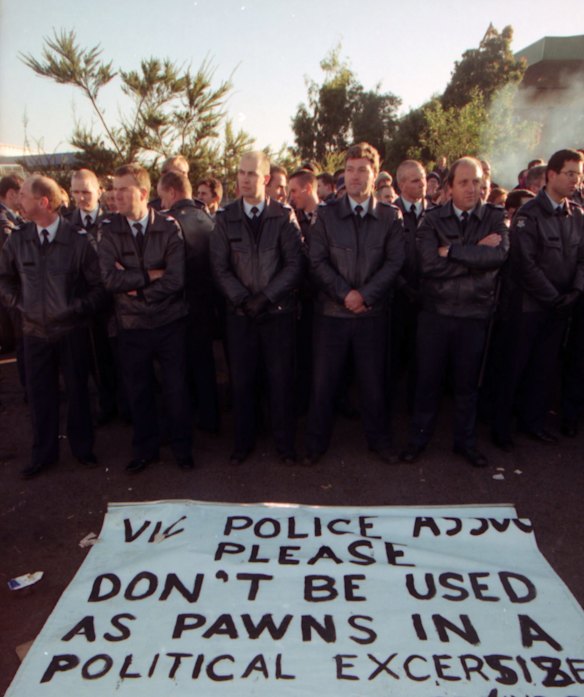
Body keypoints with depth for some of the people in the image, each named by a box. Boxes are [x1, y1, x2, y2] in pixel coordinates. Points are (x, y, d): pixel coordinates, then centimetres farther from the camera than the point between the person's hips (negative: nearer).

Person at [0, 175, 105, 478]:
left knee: (77, 389, 10)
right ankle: (44, 453, 28)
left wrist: (81, 307, -12)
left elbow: (98, 284, -5)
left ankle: (82, 447, 29)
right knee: (39, 392, 11)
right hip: (34, 330, 3)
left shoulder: (77, 240, -12)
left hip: (72, 330, -3)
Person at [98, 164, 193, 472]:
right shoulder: (109, 230, -3)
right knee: (138, 391, 13)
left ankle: (182, 446, 28)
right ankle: (145, 448, 32)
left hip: (170, 322, -1)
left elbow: (175, 279, -14)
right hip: (131, 326, 1)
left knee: (176, 388, 7)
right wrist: (150, 276, -15)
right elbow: (110, 278, -14)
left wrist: (133, 285, -11)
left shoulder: (169, 227, -6)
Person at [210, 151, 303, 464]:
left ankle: (284, 442, 22)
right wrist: (242, 298, -11)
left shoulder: (284, 215, 0)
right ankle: (243, 441, 25)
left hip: (278, 311, -1)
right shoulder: (225, 217, 4)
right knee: (241, 380, 7)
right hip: (240, 313, 1)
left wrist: (265, 297, -12)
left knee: (281, 379, 6)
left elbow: (294, 263, -5)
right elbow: (219, 267, 1)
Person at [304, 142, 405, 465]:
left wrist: (366, 295, -14)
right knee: (323, 381, 7)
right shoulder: (326, 214, 3)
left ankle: (378, 439, 30)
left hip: (372, 312, 1)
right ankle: (316, 441, 23)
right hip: (331, 311, 0)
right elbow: (316, 261, -4)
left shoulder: (390, 216, 3)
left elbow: (394, 262, -3)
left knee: (373, 380, 11)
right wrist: (345, 293, -13)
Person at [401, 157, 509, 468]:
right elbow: (429, 264, -17)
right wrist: (477, 253, -14)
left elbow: (500, 255, -18)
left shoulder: (496, 218, 2)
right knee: (428, 378, 10)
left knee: (468, 382, 13)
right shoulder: (432, 219, -2)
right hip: (435, 313, -1)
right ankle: (418, 438, 27)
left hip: (475, 314, 1)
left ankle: (465, 441, 32)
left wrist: (451, 251, -16)